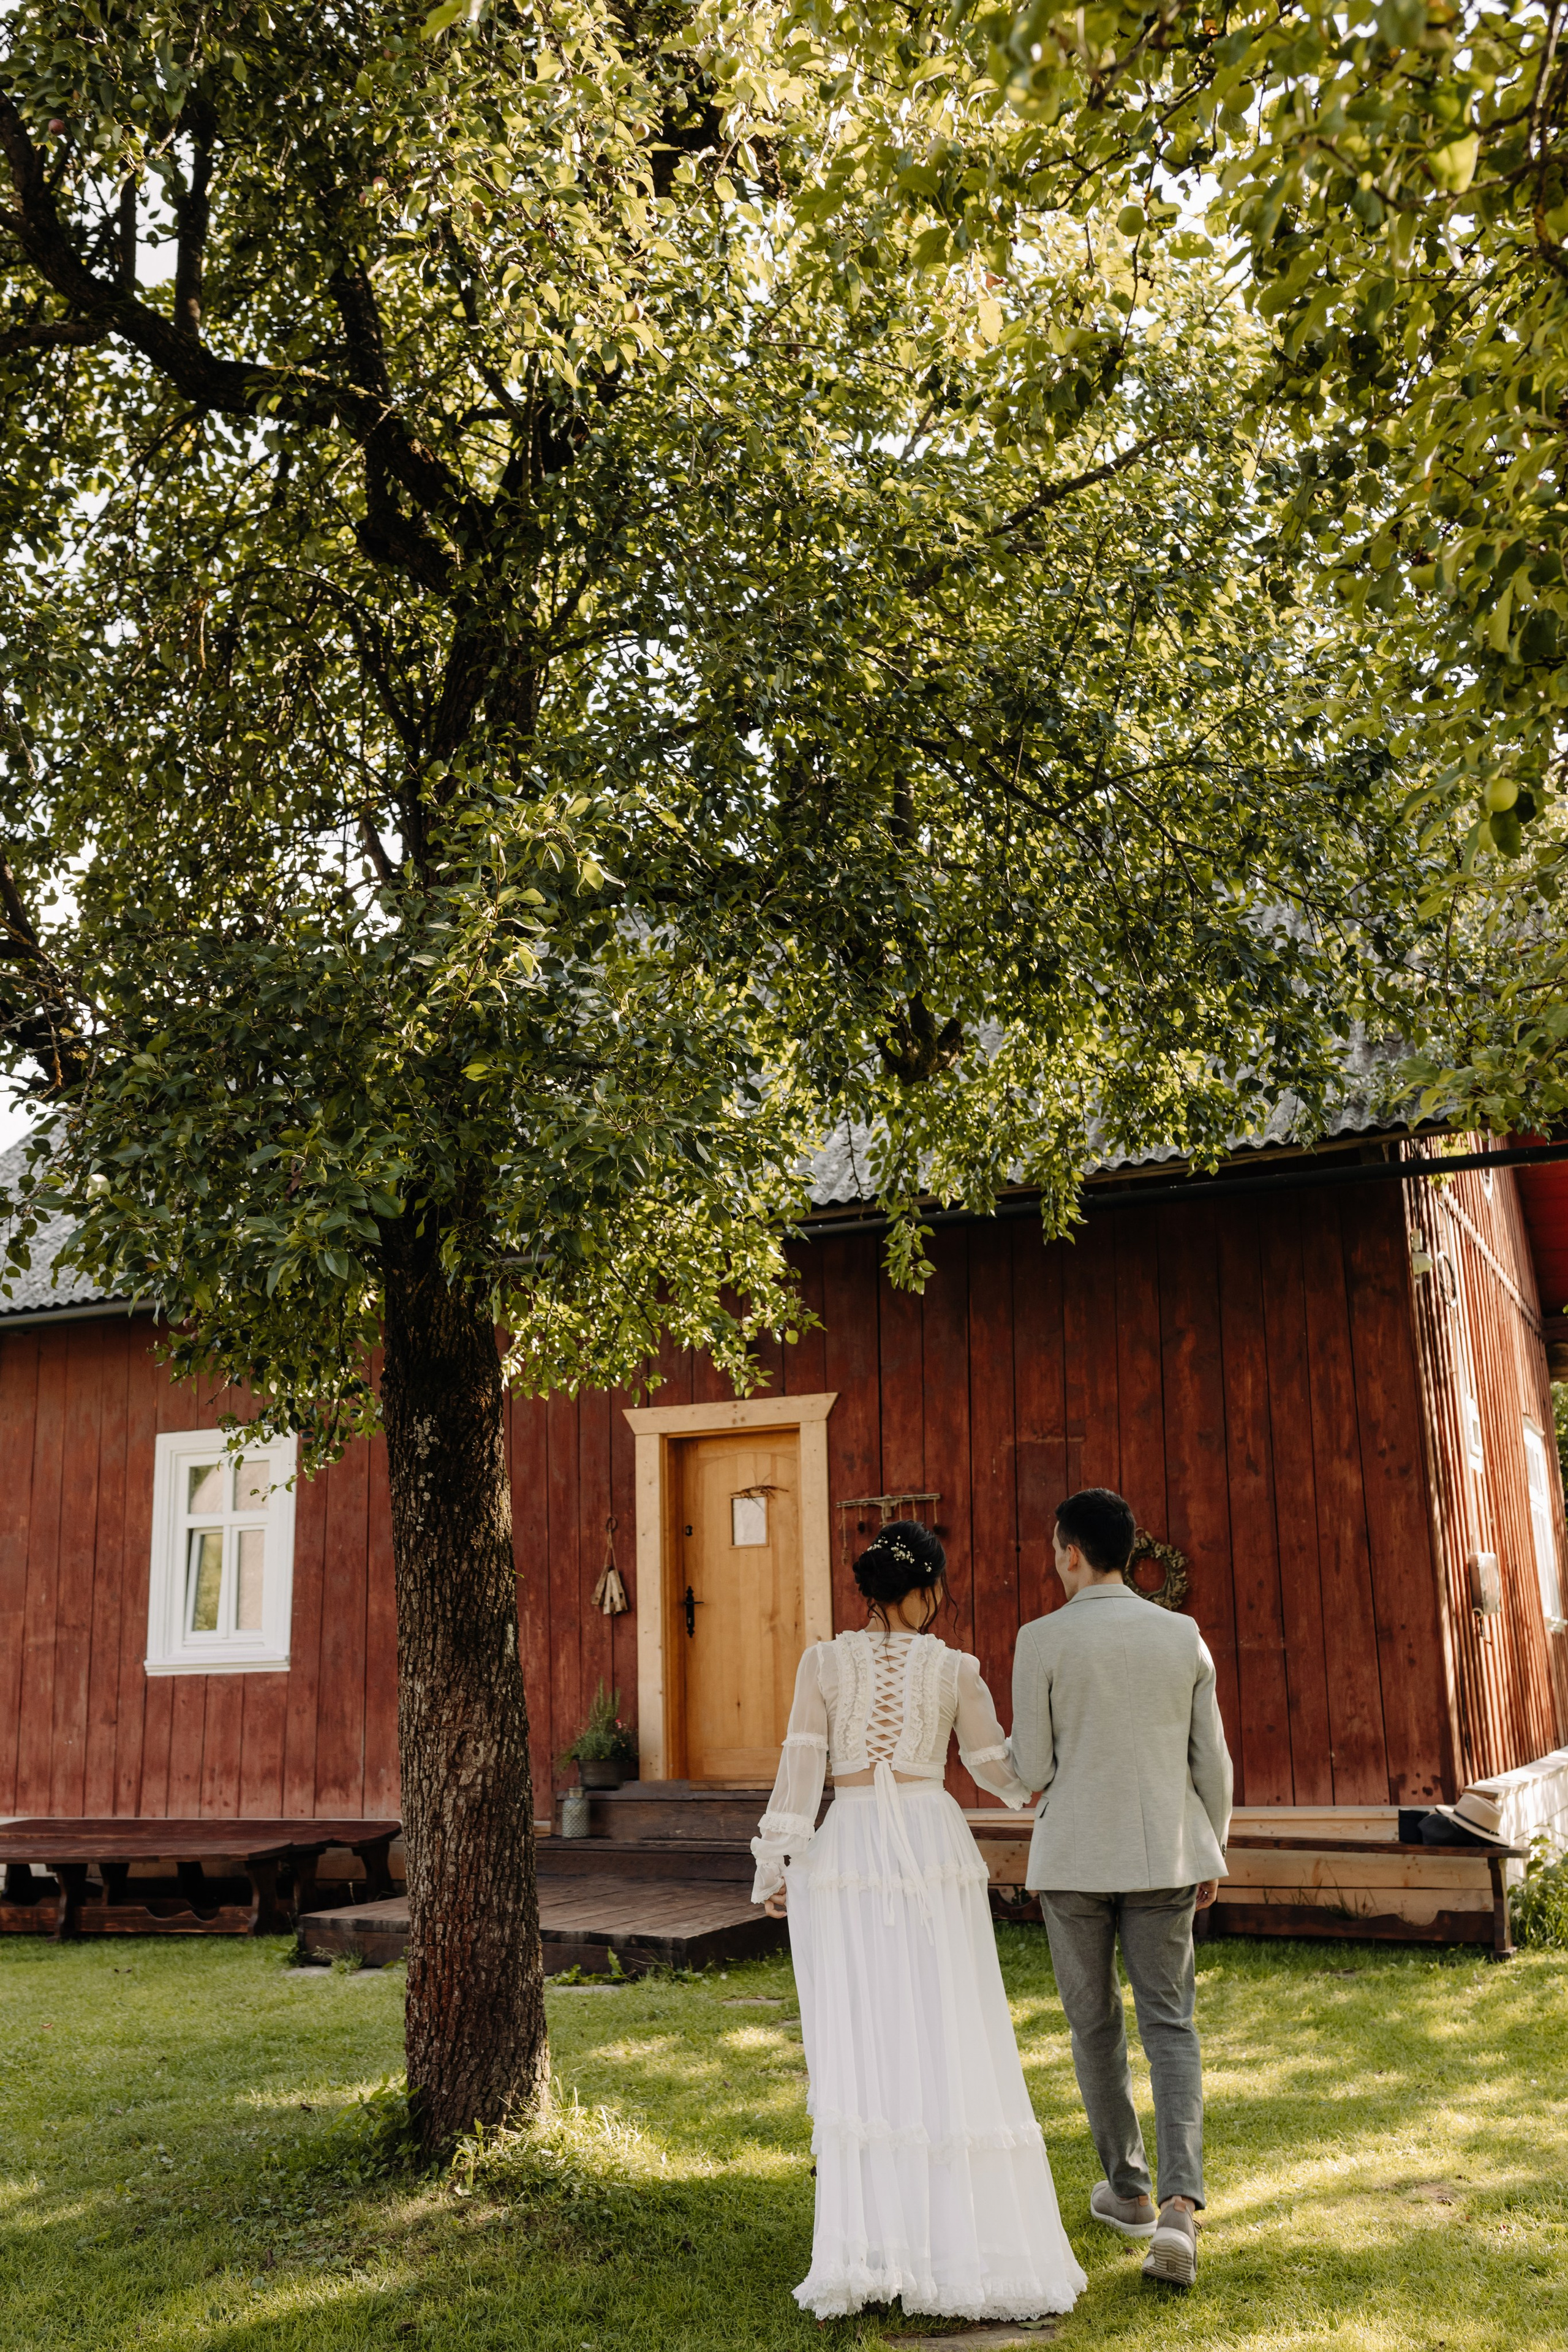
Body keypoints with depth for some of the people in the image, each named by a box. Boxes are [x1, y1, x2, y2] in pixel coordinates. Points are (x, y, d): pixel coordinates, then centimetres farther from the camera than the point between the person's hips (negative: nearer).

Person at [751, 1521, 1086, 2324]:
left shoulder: (824, 1662, 0)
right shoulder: (955, 1670, 1)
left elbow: (801, 1767, -4)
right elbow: (999, 1769, 11)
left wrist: (774, 1864, 0)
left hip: (848, 1850, 0)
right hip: (934, 1847, 0)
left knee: (861, 2047, 0)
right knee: (951, 2046, 5)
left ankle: (869, 2243, -6)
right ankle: (965, 2232, 6)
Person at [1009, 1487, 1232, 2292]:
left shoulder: (1042, 1641, -11)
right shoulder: (1183, 1636, -1)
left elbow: (1031, 1768, -9)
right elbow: (1211, 1759, 4)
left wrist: (1010, 1738, 14)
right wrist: (1212, 1850, 17)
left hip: (1074, 1858, -2)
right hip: (1163, 1856, 2)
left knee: (1094, 2025, 15)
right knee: (1169, 2026, 8)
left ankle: (1129, 2190, 28)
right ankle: (1180, 2205, -8)